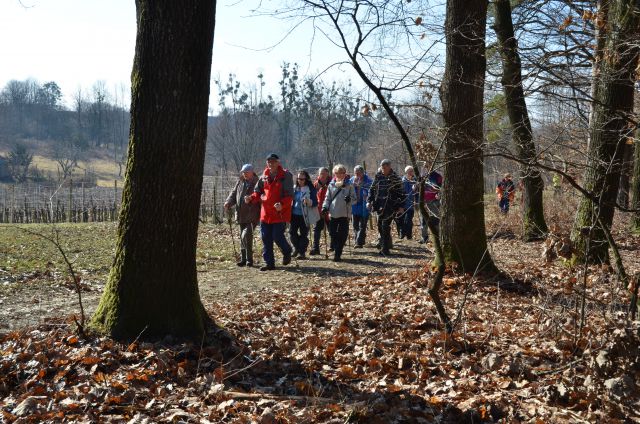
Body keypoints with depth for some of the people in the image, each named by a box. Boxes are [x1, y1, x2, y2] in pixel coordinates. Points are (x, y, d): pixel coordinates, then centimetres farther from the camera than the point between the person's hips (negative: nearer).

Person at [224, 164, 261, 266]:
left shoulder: (257, 183, -8)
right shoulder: (240, 182, 12)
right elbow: (233, 193, 16)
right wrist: (228, 202, -1)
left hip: (252, 215, -7)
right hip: (241, 215, 7)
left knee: (246, 236, -17)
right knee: (242, 237, 14)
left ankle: (249, 259, -5)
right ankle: (243, 259, 24)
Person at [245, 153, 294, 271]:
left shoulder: (286, 176, -7)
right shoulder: (264, 177, 10)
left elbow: (289, 195, -11)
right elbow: (258, 192, 15)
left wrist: (282, 204, -28)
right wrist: (251, 198, -6)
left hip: (280, 214, -6)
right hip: (265, 213, 6)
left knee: (278, 237, -6)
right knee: (266, 239, 6)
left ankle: (287, 252, 25)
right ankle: (269, 263, 17)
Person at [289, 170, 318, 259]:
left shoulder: (310, 189, -6)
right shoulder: (295, 188, 9)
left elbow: (315, 202, -8)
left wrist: (309, 202, -28)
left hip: (305, 215, -4)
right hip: (295, 214, 4)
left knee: (303, 234, 0)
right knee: (292, 232, 1)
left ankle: (302, 252, 11)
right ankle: (297, 248, 24)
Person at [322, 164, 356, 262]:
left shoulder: (349, 185, 3)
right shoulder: (331, 185, 8)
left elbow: (354, 198, 3)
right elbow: (327, 198, 13)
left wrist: (350, 199, -19)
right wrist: (325, 207, -3)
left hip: (344, 214, -2)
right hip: (333, 213, 2)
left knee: (343, 234, -3)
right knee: (333, 234, 2)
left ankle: (337, 254, 2)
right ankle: (337, 252, 17)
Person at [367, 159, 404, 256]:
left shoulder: (395, 178, -2)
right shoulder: (378, 177, 9)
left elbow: (401, 193, 0)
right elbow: (372, 189, 15)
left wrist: (401, 206, -5)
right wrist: (369, 201, 5)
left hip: (390, 206, -5)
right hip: (380, 205, 5)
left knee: (385, 226, -12)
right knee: (380, 226, 8)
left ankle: (385, 249, -8)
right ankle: (384, 246, 24)